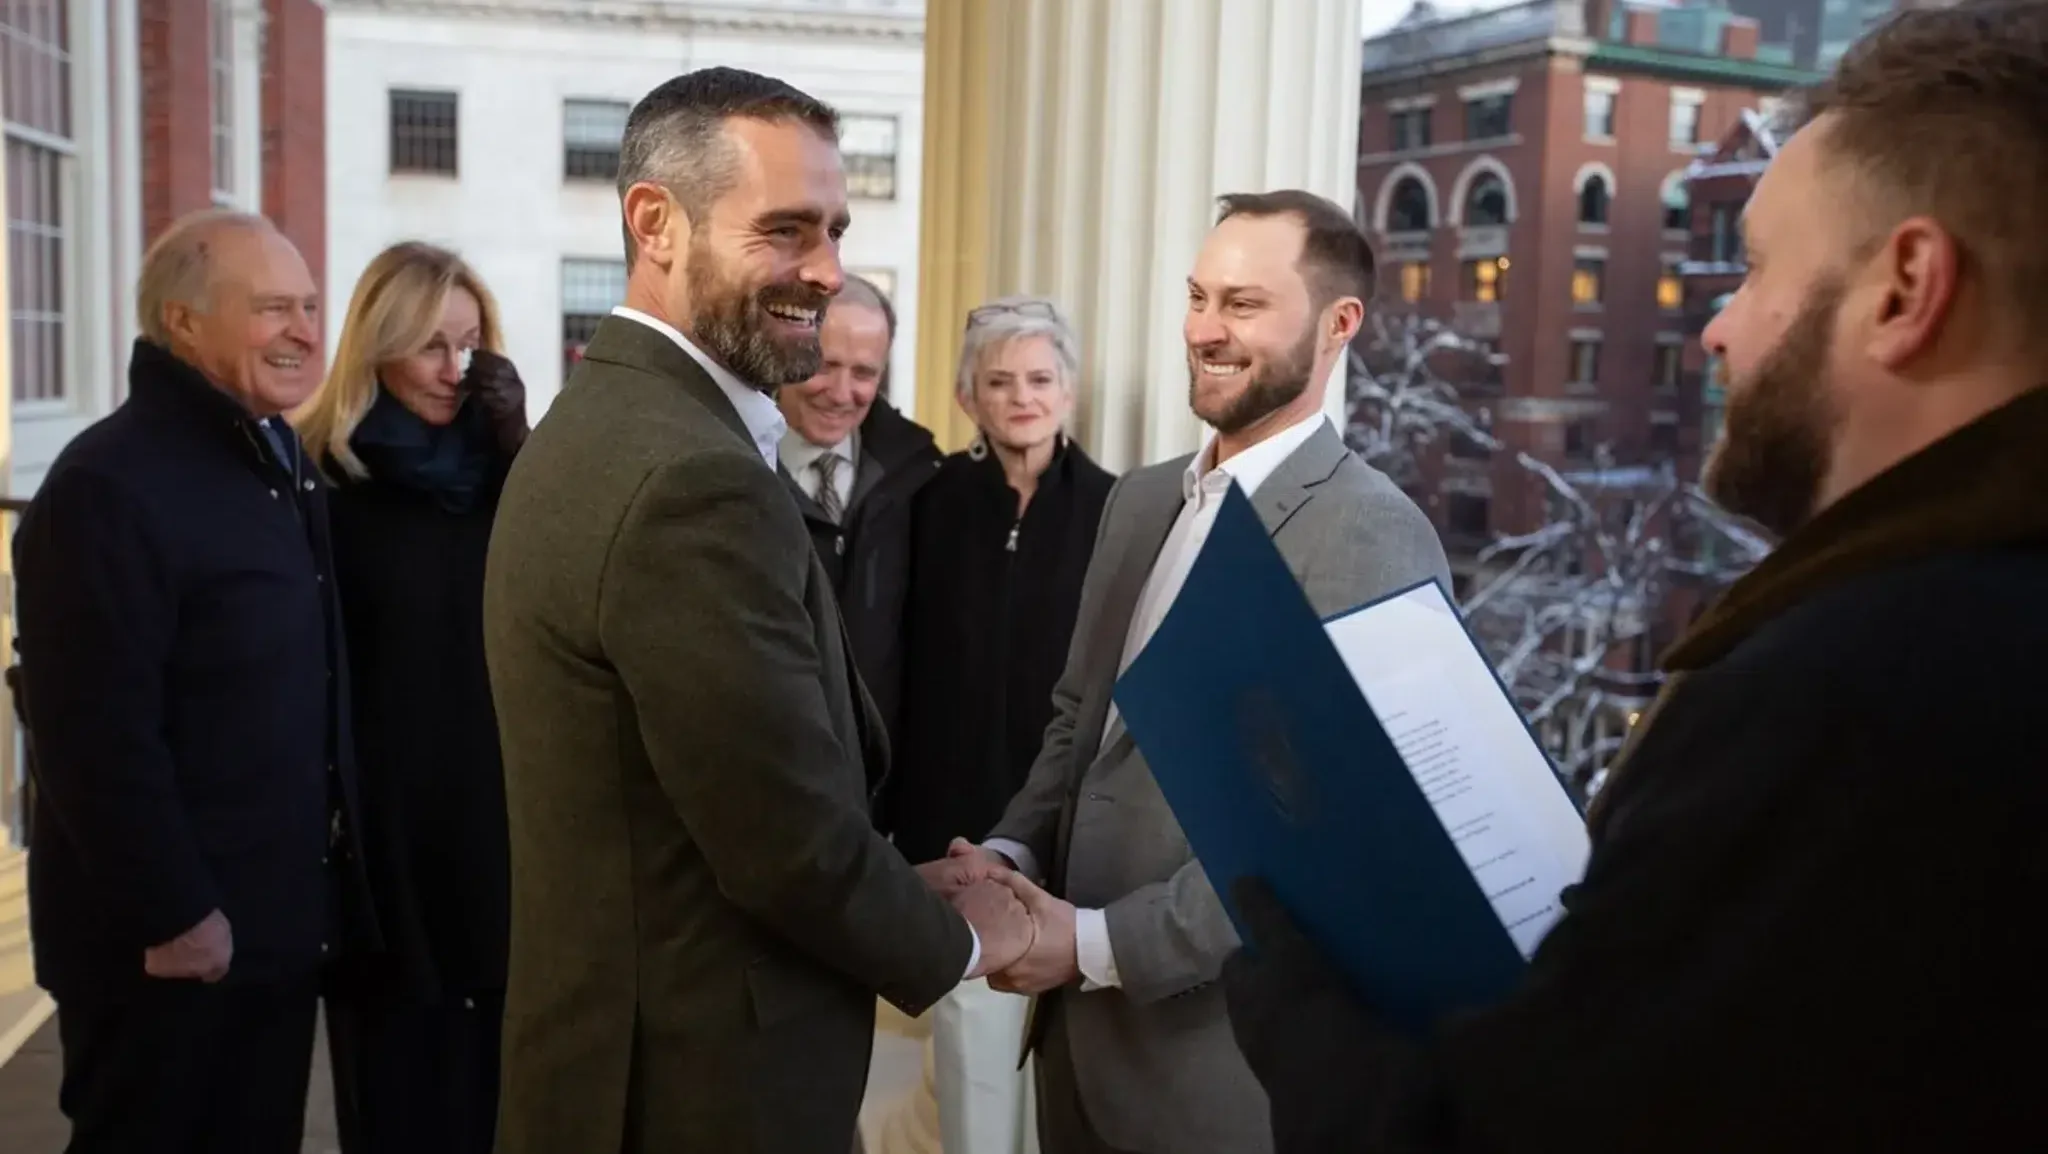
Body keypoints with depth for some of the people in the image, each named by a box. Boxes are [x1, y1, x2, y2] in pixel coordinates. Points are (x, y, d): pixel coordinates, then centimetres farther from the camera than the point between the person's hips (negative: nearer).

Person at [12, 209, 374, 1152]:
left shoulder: (277, 456, 10)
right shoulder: (108, 487, -19)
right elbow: (98, 739, -22)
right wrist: (171, 916, -19)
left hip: (278, 920, 8)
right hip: (172, 941, -8)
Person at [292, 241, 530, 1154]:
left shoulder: (503, 470, 6)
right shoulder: (320, 477, -5)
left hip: (499, 808, 3)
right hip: (381, 816, -3)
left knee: (498, 1070, 12)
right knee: (396, 1075, 10)